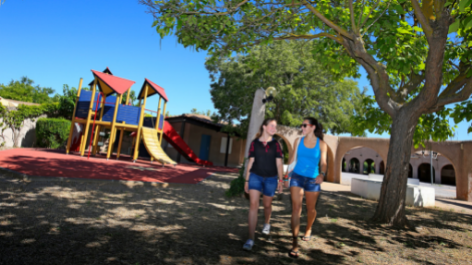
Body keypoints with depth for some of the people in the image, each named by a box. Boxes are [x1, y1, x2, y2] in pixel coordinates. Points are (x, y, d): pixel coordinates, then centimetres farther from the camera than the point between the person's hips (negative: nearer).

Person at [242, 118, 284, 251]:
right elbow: (250, 161, 3)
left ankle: (267, 223, 48)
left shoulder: (275, 144, 2)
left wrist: (280, 180, -1)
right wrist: (247, 180, 4)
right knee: (253, 204, -11)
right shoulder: (255, 143, 0)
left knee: (267, 205, 15)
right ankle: (251, 239, -7)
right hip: (255, 176, -1)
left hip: (270, 178, 1)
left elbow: (279, 162, 2)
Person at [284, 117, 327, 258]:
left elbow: (323, 163, -4)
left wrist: (322, 174, -24)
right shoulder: (298, 141, 4)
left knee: (310, 208, 14)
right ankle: (294, 243, -4)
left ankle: (308, 230, 44)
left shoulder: (321, 144, -1)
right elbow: (292, 159, 9)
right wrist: (286, 176, 10)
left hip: (312, 179, 0)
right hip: (297, 177, 0)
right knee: (296, 208, -7)